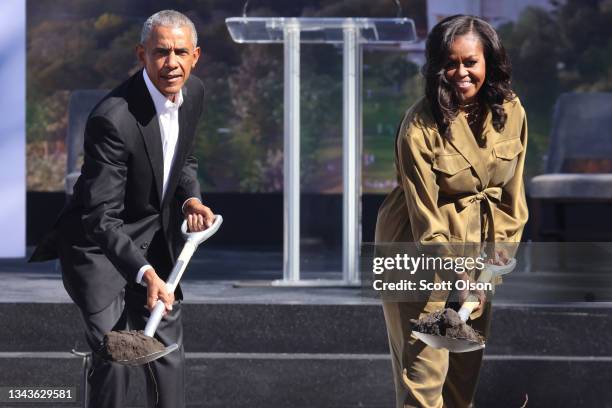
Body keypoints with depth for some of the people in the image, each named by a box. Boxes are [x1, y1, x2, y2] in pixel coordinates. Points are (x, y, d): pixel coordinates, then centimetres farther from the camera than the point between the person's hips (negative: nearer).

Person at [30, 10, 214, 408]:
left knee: (169, 354, 11)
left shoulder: (194, 92, -4)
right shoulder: (113, 119, -29)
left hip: (155, 243, 7)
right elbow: (101, 218, -30)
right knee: (113, 359, -16)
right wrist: (146, 273, -41)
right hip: (99, 246, -7)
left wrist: (191, 199, -5)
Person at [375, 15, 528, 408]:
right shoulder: (420, 126, -20)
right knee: (425, 363, -9)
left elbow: (512, 188, 6)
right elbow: (425, 213, -20)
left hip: (478, 242, 5)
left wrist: (503, 243, -2)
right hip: (419, 246, -5)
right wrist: (457, 277, -26)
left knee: (469, 360, 9)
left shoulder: (511, 111, -4)